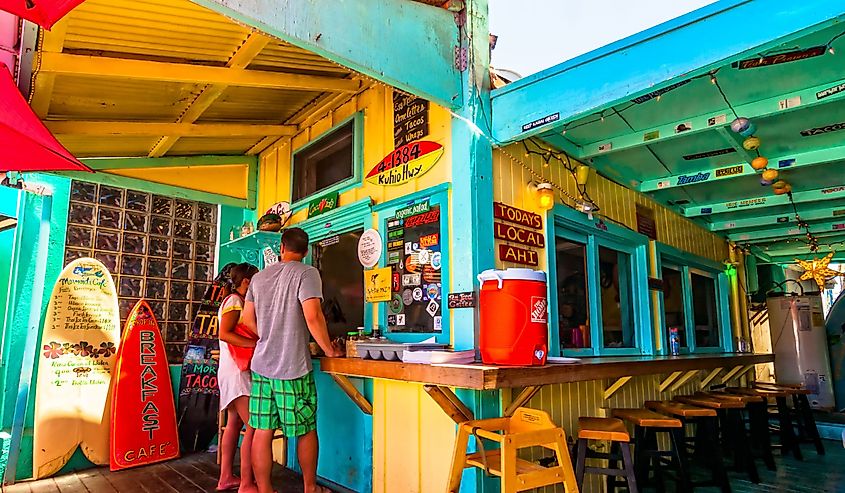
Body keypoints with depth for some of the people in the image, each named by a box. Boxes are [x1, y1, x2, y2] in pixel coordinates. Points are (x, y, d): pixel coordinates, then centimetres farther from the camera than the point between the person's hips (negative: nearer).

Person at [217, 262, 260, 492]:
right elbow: (224, 333, -22)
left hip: (236, 371, 10)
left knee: (234, 423, 14)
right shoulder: (234, 301, -11)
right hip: (236, 371, -10)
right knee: (254, 426, -11)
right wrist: (256, 343, -26)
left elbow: (244, 332, 12)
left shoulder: (239, 301, 17)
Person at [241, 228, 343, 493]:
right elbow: (312, 316, -19)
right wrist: (329, 349, -7)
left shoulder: (259, 277, 11)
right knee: (306, 431, 11)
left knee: (262, 432, 8)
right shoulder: (306, 273, -9)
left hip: (261, 364, 5)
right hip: (293, 367, -5)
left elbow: (248, 318, 16)